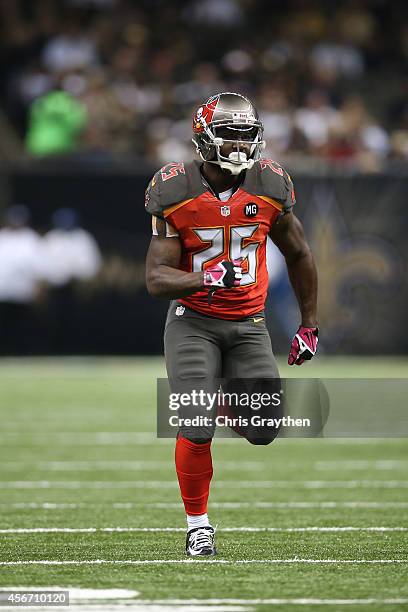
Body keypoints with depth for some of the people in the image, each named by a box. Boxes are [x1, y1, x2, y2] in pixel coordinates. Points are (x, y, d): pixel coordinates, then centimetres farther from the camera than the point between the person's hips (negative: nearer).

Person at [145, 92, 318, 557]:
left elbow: (298, 255, 10)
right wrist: (206, 279, -33)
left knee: (264, 429, -8)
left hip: (248, 325, 2)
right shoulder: (176, 193, -12)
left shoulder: (269, 187, -6)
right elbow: (157, 279, -14)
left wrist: (309, 325, 13)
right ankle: (197, 523, 7)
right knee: (196, 428, -15)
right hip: (193, 322, -2)